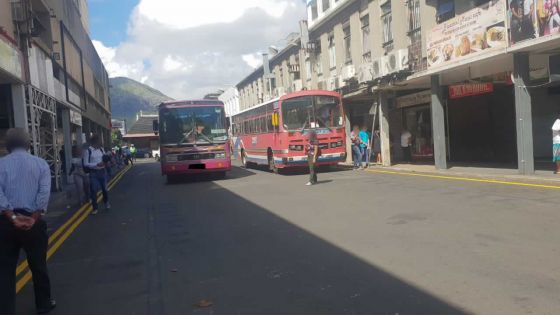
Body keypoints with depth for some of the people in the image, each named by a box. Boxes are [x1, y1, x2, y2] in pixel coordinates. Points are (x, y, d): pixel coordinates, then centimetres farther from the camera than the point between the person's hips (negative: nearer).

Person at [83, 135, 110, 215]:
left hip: (102, 171, 4)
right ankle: (95, 208, 14)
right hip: (93, 172, -4)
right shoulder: (88, 151, -9)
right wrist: (97, 164, -20)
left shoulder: (101, 149, 5)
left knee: (104, 188, 14)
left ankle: (106, 203, 39)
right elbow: (86, 164, -10)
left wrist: (106, 161, -6)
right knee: (93, 190, 0)